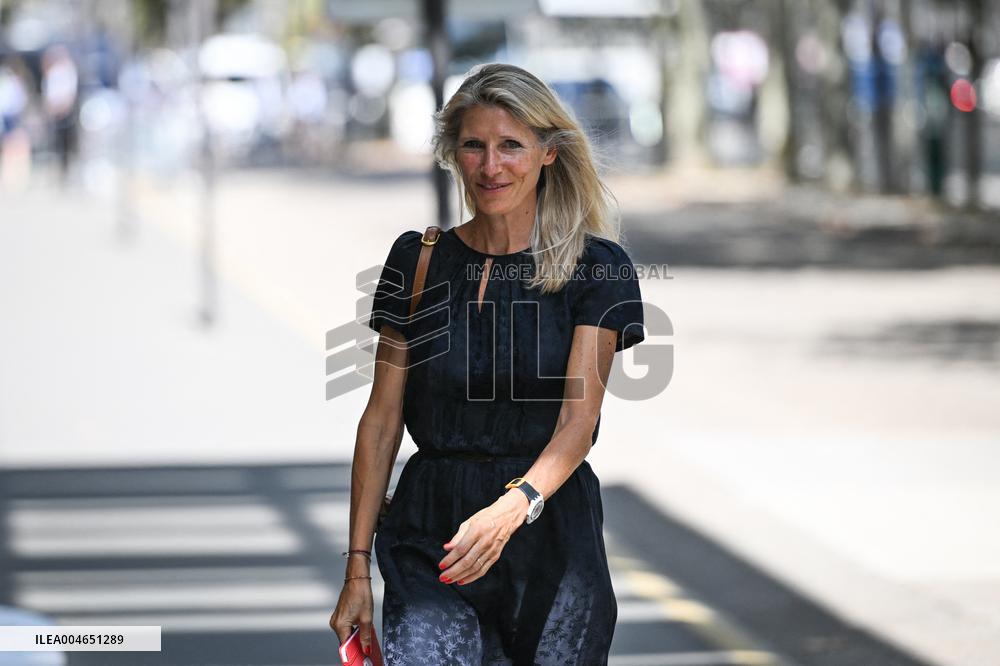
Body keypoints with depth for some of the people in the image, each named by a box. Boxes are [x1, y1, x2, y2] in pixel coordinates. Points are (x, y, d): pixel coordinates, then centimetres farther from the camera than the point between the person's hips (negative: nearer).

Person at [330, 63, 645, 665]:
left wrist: (515, 505, -29)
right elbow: (382, 419, 6)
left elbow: (577, 423, -10)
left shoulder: (596, 267, -1)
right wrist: (358, 567, 0)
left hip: (551, 541, -1)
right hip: (429, 539, 1)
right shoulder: (418, 260, 7)